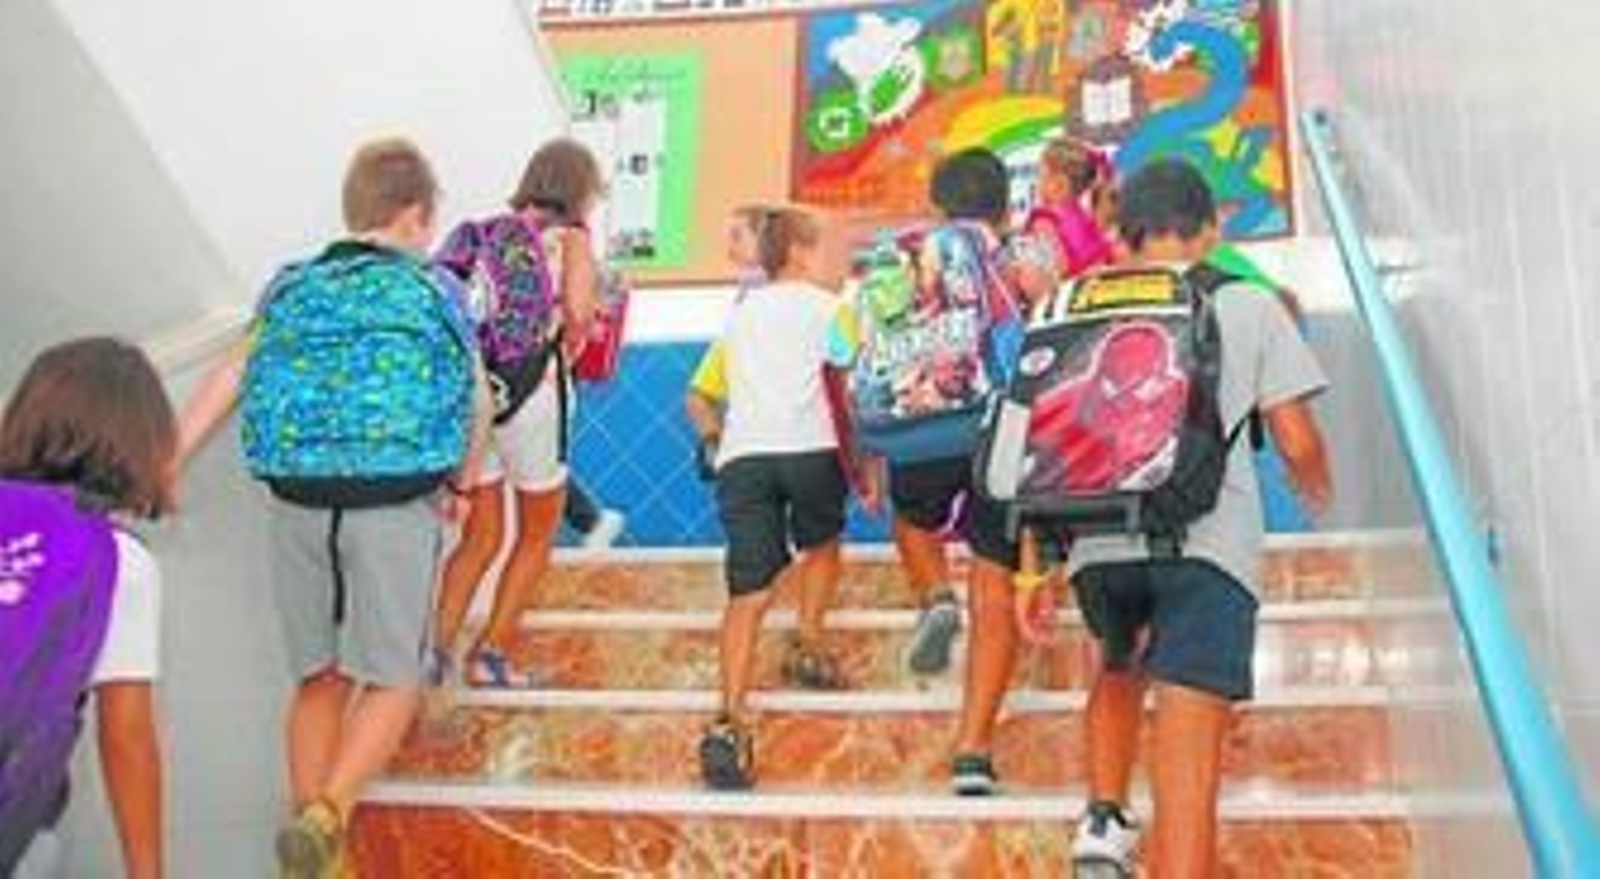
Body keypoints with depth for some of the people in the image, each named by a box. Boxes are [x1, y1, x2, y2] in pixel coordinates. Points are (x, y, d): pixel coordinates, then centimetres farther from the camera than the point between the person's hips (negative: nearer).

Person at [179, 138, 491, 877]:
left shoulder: (292, 289, 10)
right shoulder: (435, 292, 3)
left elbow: (228, 381, -1)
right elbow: (477, 404, 10)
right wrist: (461, 485, 26)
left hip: (297, 506, 4)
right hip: (395, 509, -3)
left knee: (320, 679, 16)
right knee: (391, 683, 6)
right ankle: (325, 816, -15)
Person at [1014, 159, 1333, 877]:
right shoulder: (1249, 307, 12)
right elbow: (1297, 443, 7)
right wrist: (1318, 492, 29)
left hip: (1097, 543, 3)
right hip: (1206, 542, -3)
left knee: (1118, 668, 32)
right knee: (1187, 756, -7)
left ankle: (1104, 818, 18)